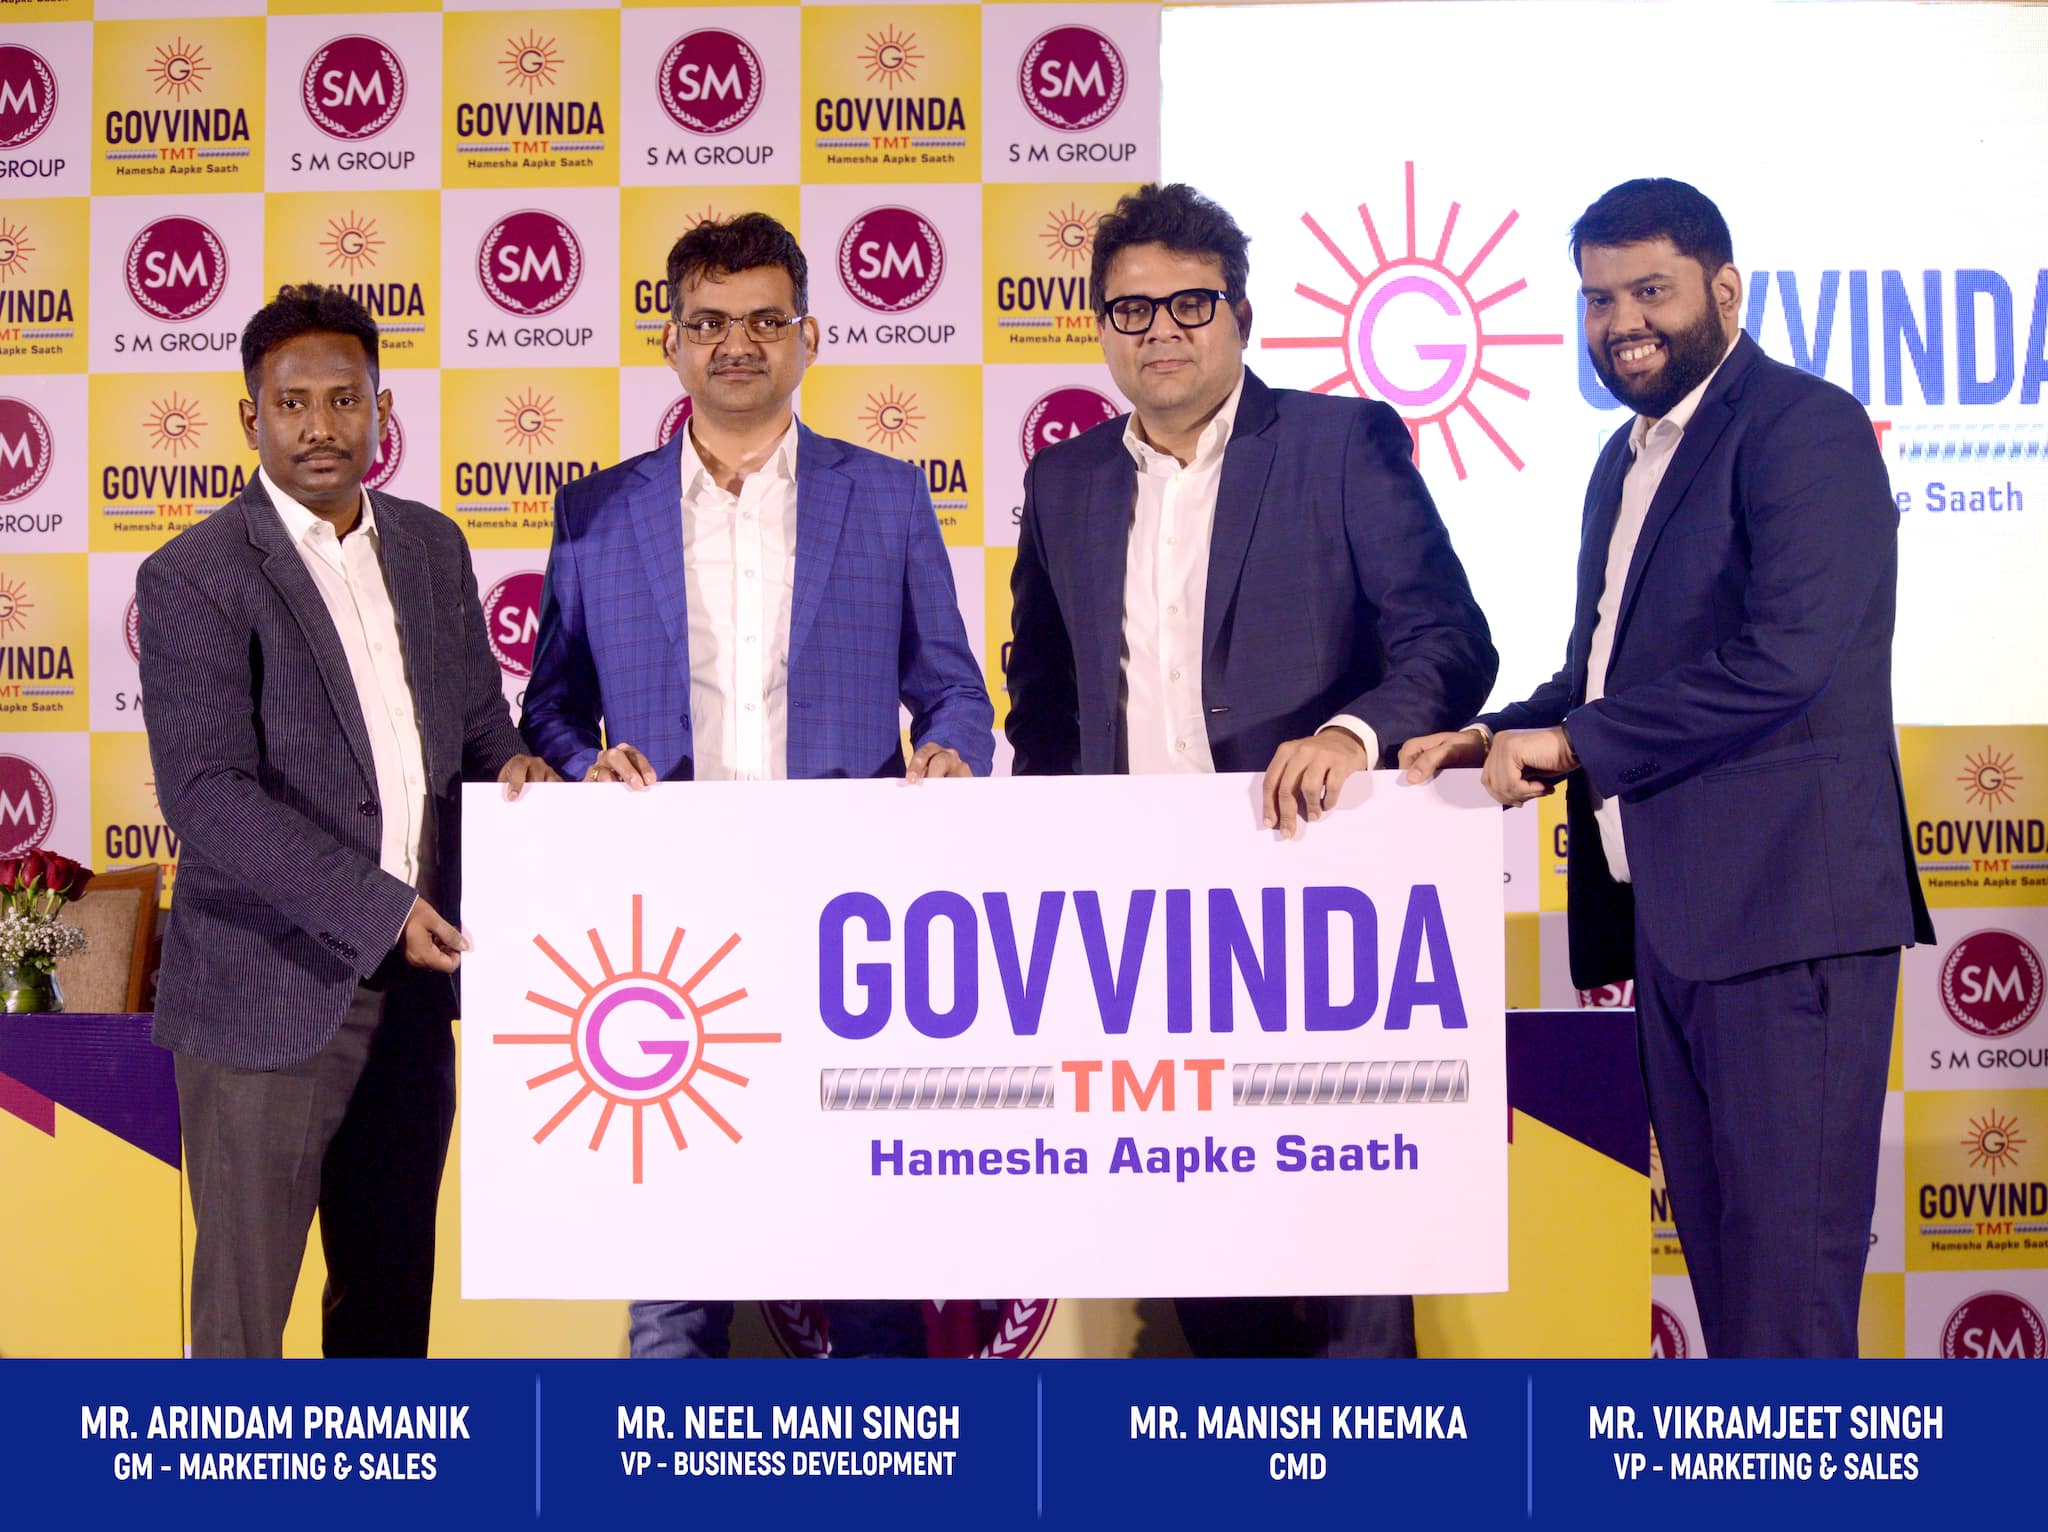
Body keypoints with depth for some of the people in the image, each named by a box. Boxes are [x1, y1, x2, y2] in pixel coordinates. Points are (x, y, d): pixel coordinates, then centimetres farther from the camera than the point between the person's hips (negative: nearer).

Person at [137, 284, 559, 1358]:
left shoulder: (432, 548, 10)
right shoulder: (194, 578, -9)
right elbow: (206, 794, -17)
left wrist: (507, 761, -5)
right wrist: (381, 908, -22)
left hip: (412, 986, 6)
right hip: (270, 998, -6)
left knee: (391, 1290, 16)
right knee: (242, 1307, 2)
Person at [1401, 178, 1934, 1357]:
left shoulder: (1803, 428, -9)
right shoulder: (1630, 458, 19)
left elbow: (1784, 659, -20)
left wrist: (1570, 744, -15)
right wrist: (1498, 739, 4)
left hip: (1783, 904, -9)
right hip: (1672, 907, 9)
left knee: (1787, 1251, -6)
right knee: (1718, 1239, 13)